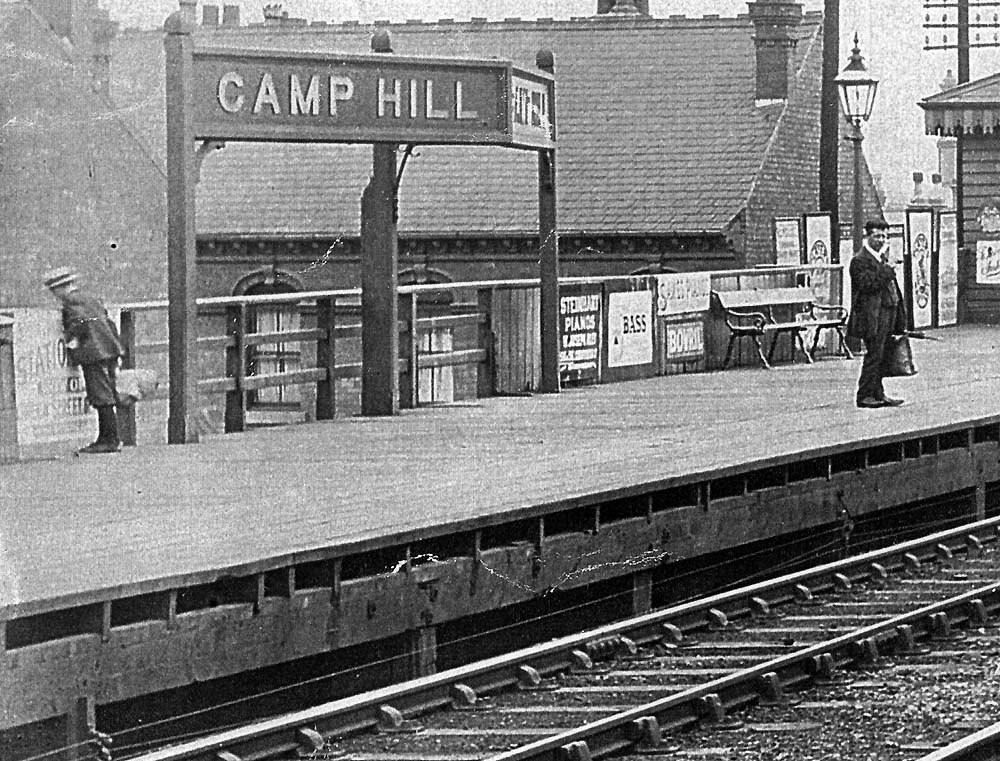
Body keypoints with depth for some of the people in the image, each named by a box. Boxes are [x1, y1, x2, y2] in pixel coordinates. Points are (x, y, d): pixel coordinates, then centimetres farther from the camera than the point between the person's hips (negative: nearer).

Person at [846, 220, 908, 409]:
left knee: (882, 356, 10)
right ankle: (864, 395, -5)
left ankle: (877, 393, 15)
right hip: (872, 315, -9)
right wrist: (886, 267, -21)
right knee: (874, 355, -9)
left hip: (888, 313, 9)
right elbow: (868, 284, -22)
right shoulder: (860, 260, -9)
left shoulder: (883, 258, 20)